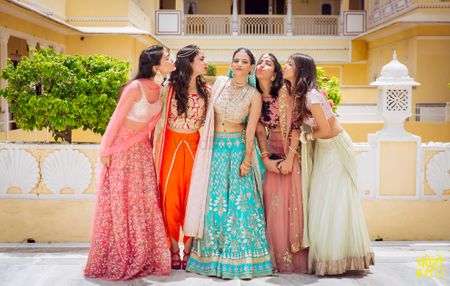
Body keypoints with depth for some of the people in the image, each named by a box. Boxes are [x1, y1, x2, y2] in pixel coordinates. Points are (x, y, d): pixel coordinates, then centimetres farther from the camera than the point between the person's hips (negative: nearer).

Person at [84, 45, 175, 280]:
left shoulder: (159, 89, -1)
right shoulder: (135, 88, -22)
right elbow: (116, 120, -16)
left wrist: (148, 142, 12)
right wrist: (106, 150, -11)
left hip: (142, 149, 7)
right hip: (122, 148, -7)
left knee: (144, 203, 7)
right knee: (119, 204, 1)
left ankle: (143, 258, 18)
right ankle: (117, 261, 14)